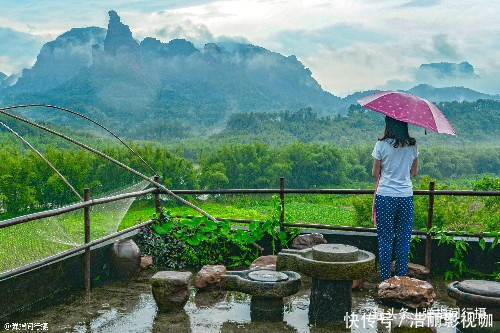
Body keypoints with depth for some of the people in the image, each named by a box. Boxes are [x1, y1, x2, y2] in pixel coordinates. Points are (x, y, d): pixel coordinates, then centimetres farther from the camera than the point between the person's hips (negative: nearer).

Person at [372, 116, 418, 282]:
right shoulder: (412, 146, 3)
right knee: (404, 240, 10)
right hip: (406, 196, 3)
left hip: (385, 196, -2)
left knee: (385, 239, 5)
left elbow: (375, 173, -2)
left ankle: (385, 280, 9)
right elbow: (414, 173, 11)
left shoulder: (381, 145, -6)